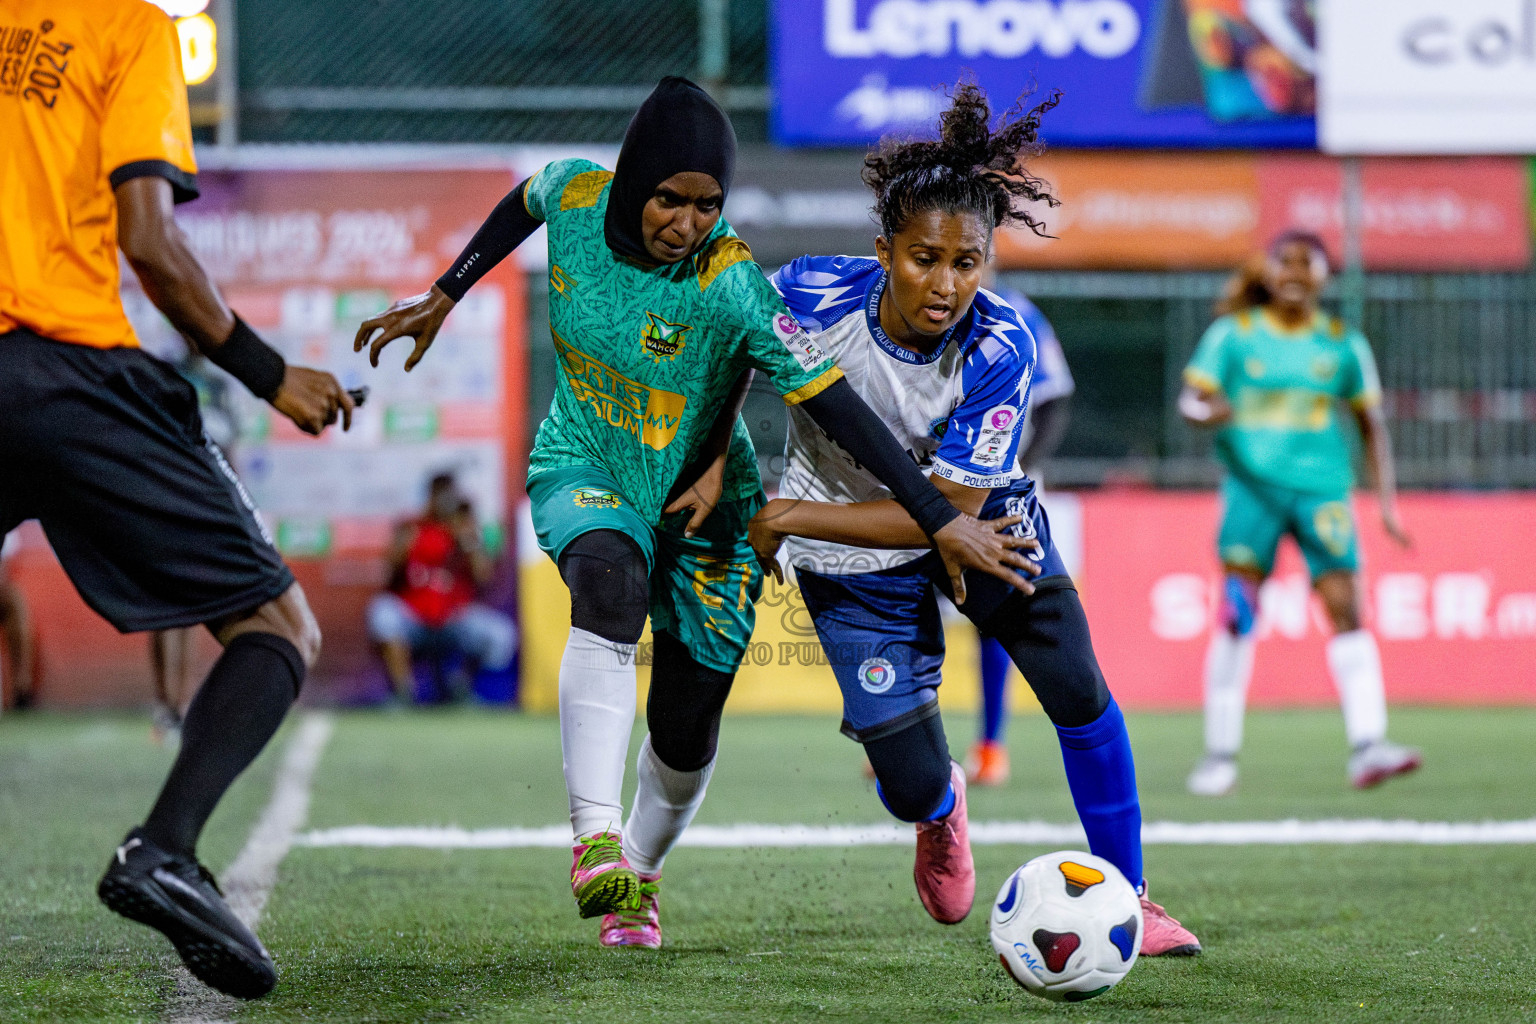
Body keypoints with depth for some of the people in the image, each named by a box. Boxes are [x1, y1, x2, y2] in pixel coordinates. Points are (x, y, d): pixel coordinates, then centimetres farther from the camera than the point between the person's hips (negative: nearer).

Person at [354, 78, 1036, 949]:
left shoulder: (731, 285, -30)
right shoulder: (576, 198, -18)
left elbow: (838, 406, -32)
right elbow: (524, 204, 8)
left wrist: (941, 521, -36)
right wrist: (444, 299, 16)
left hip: (701, 500, -1)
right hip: (583, 468, 1)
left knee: (686, 730, 5)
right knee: (610, 591, -34)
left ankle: (636, 877, 38)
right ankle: (595, 841, -38)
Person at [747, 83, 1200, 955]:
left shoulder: (1000, 346, -28)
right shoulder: (810, 295, -27)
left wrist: (795, 516, -27)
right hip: (853, 555, 0)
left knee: (1077, 687, -17)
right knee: (913, 785, -6)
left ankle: (1128, 899, 4)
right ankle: (941, 809, 35)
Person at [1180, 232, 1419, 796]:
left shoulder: (1343, 344, 9)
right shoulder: (1234, 333, 6)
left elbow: (1371, 425, 15)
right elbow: (1191, 396, 3)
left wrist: (1387, 500, 9)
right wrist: (1206, 411, -22)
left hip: (1322, 487, 1)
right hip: (1253, 482, -1)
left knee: (1346, 607, -12)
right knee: (1237, 615, -6)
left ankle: (1367, 746, -18)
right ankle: (1220, 753, 2)